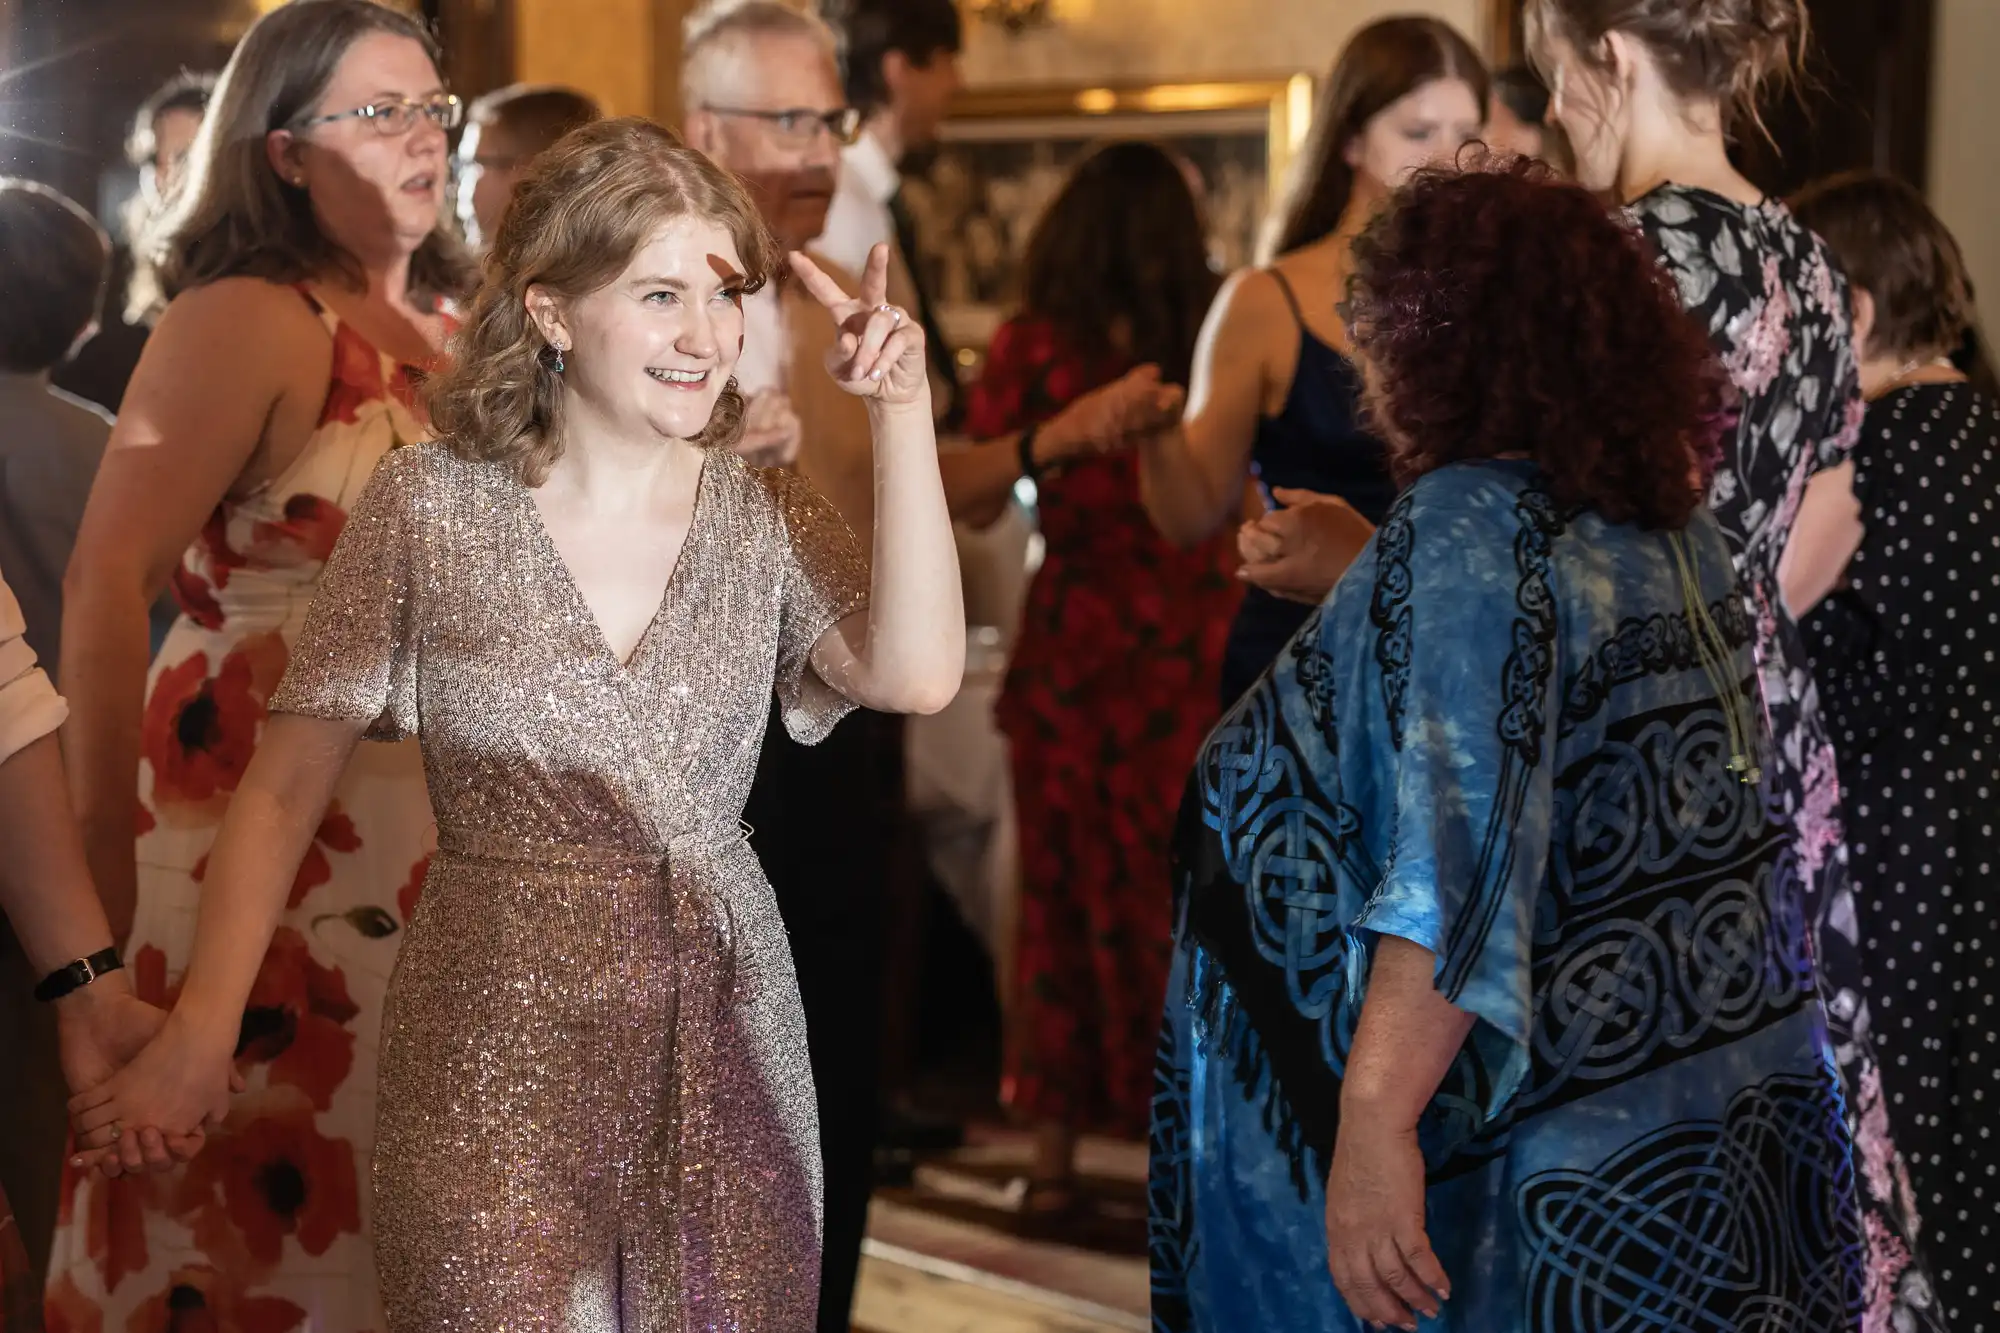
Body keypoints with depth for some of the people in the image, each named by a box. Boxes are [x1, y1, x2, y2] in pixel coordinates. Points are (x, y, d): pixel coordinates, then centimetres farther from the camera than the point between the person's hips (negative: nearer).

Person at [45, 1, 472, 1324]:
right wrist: (110, 864, -18)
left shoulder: (450, 328, 12)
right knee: (258, 1208, 2)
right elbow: (108, 585, -18)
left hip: (428, 826, 7)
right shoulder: (246, 319, -11)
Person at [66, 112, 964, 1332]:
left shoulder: (769, 519, 1)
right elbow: (285, 788, -4)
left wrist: (906, 415, -22)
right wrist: (201, 1031, -13)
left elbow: (918, 677, -16)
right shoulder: (430, 506, -5)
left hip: (727, 1047, 3)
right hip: (495, 1062, -2)